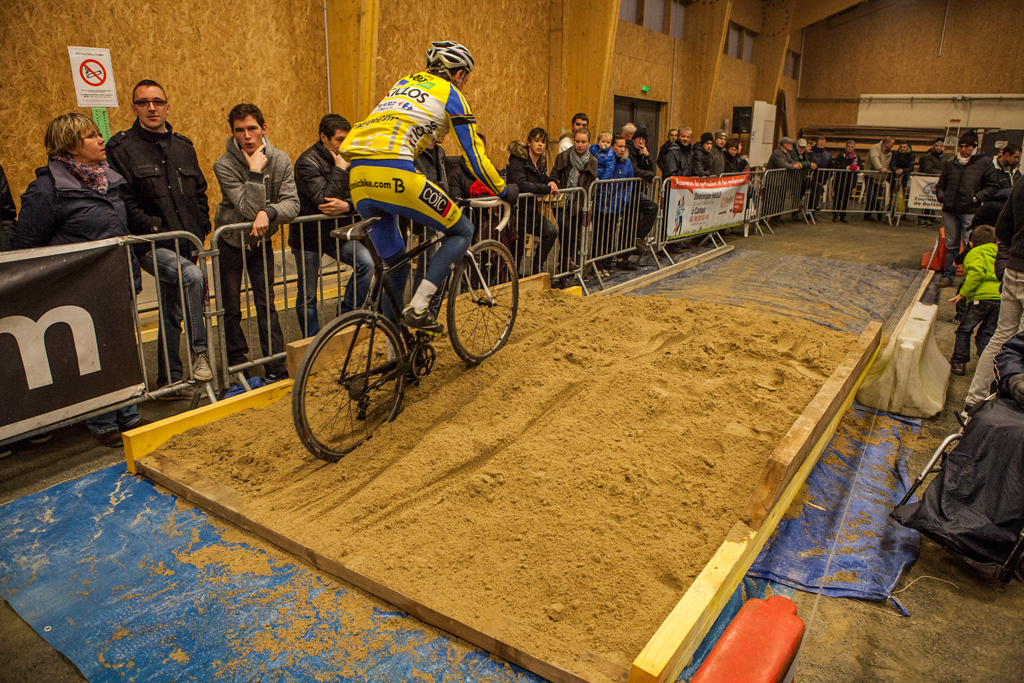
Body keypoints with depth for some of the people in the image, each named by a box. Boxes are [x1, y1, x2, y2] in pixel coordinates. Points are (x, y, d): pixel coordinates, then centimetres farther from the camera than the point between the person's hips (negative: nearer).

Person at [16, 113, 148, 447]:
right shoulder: (47, 188, -11)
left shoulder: (107, 178, 11)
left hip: (119, 286, 7)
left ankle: (129, 417, 26)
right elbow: (27, 244, -7)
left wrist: (132, 273, 20)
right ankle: (102, 425, 17)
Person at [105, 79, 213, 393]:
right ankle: (200, 350, -20)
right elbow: (124, 202, -9)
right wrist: (156, 229, -17)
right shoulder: (120, 148, -2)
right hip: (150, 246, -5)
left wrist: (200, 230, 7)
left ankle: (170, 380, 21)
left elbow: (200, 194, 20)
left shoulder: (183, 146, 15)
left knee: (174, 314, 10)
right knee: (193, 276, -32)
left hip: (184, 246, 6)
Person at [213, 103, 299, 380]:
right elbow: (249, 210, -27)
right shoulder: (224, 166, -21)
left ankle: (276, 368, 8)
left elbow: (292, 204, -17)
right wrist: (255, 173, -33)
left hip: (261, 241, 2)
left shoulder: (280, 160, -10)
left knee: (266, 305, 1)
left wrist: (268, 212, -35)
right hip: (230, 242, -2)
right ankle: (237, 363, 23)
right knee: (230, 309, 6)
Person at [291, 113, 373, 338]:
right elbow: (323, 200, -27)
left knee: (366, 263, -20)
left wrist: (346, 205, -25)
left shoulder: (345, 159, 4)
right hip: (309, 235, -5)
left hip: (337, 231, 5)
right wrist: (339, 169, -24)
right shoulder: (308, 162, -16)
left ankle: (345, 315, -3)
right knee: (307, 296, 3)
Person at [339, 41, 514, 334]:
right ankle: (418, 308, -3)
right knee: (462, 231, 9)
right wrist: (503, 191, 21)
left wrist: (420, 184, 47)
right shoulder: (451, 95, 10)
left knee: (394, 266, 18)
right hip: (392, 173, -8)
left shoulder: (403, 83, 31)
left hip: (359, 178, 8)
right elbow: (474, 156, 9)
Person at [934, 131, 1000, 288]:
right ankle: (948, 276, 19)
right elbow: (941, 185, 23)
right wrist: (942, 197, 4)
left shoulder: (984, 163, 2)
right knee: (951, 246, 11)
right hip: (950, 211, 4)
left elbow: (993, 187, 2)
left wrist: (977, 197, -10)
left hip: (970, 212, -4)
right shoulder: (950, 164, 13)